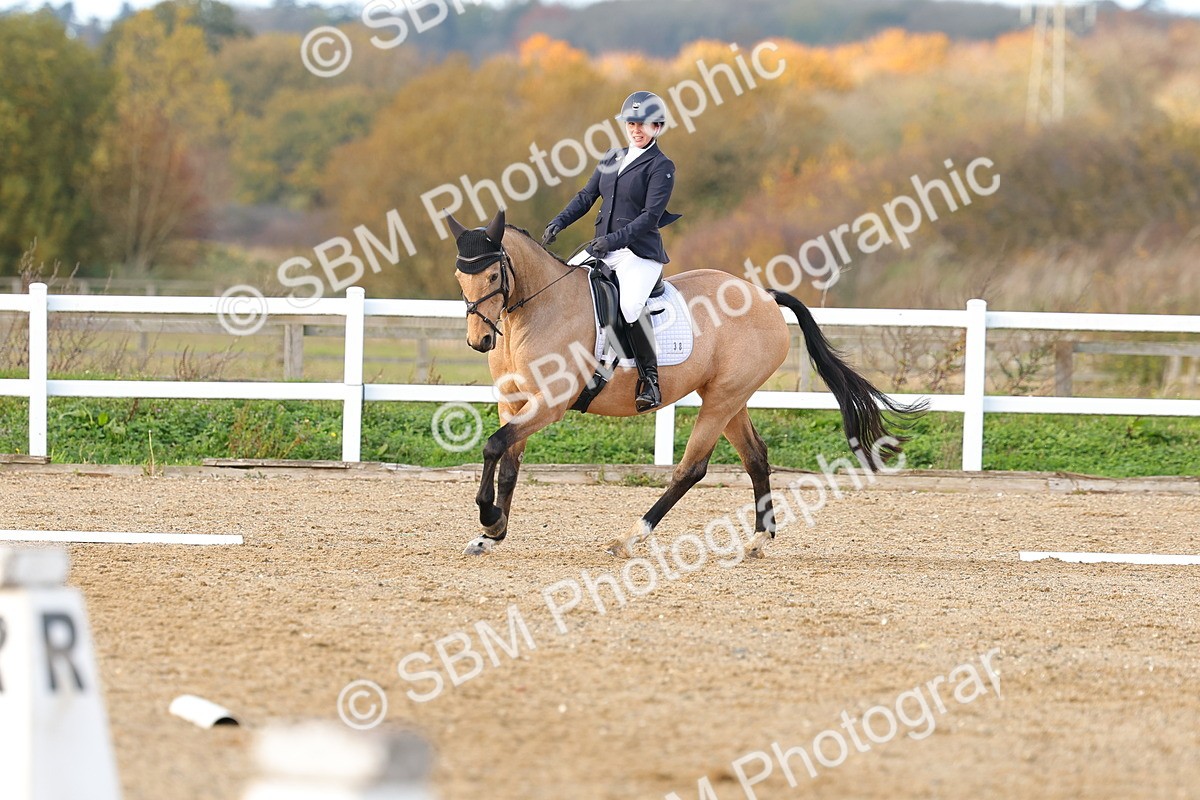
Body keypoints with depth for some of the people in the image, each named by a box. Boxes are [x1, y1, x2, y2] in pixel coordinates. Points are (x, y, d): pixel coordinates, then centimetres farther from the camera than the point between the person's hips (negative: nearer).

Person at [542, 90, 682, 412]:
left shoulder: (661, 166, -6)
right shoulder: (613, 159, 15)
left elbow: (650, 216, -15)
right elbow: (587, 196, 16)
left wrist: (615, 239, -26)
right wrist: (558, 223, 0)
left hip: (640, 253, -8)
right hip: (602, 248, 8)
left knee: (630, 305, -32)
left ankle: (650, 378, -20)